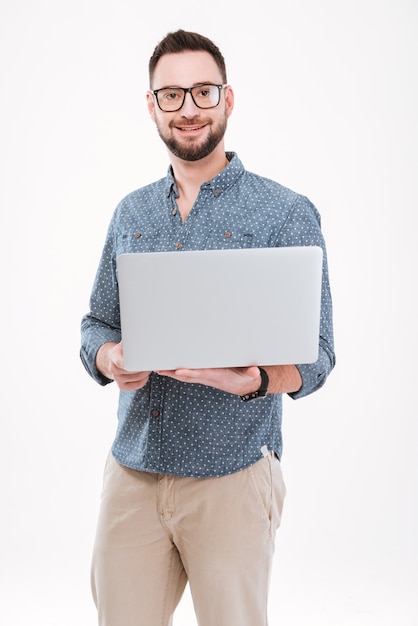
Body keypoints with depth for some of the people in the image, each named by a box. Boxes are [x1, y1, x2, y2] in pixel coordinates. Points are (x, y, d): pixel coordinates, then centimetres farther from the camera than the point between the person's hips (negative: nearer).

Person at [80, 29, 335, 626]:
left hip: (231, 477, -3)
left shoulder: (288, 213, -3)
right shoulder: (131, 213, 12)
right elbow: (97, 324, 14)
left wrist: (252, 380, -27)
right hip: (132, 469, 4)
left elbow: (315, 353, -6)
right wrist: (111, 359, -9)